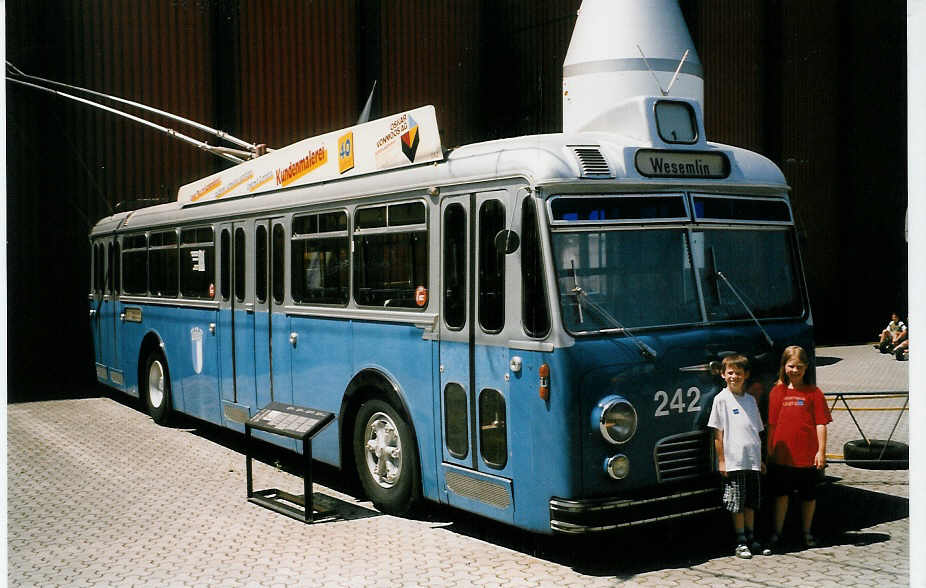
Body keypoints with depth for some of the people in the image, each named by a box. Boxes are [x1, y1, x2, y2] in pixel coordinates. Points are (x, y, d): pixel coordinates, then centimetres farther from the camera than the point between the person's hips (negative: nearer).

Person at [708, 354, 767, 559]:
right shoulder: (721, 399, -3)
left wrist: (760, 459, 16)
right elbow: (718, 433, -5)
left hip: (752, 460, 5)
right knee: (737, 503, 0)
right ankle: (741, 542, 8)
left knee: (751, 502, 12)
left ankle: (751, 538, 22)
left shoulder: (750, 399, 13)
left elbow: (756, 431, 18)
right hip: (733, 461, -5)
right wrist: (721, 460, -9)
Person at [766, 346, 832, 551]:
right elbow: (771, 424, 7)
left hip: (807, 455, -1)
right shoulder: (777, 392, 4)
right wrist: (770, 450, 5)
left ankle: (806, 532, 25)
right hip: (782, 455, 1)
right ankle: (777, 532, 15)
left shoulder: (813, 392, -1)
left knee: (808, 496, 11)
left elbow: (821, 424, -2)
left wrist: (821, 451, -7)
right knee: (781, 494, 6)